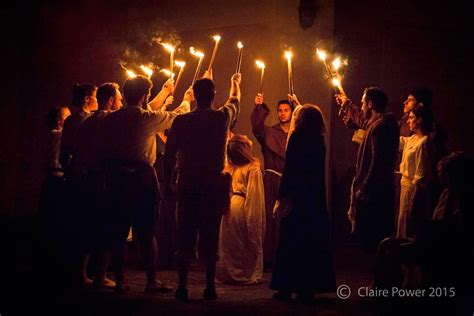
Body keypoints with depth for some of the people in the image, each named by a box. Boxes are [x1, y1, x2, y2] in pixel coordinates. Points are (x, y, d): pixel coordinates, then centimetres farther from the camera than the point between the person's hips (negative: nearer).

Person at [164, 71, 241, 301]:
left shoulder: (181, 121, -3)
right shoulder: (223, 117, -2)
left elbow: (169, 155, 0)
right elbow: (235, 100, 21)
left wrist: (168, 182, 14)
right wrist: (235, 82, 42)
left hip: (187, 184, 0)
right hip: (214, 184, 0)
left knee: (185, 236, 5)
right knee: (210, 236, 4)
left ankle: (182, 286, 5)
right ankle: (209, 286, 6)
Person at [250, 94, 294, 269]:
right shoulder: (269, 132, 9)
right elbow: (256, 126, -11)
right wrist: (258, 107, -26)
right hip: (272, 181, -1)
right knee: (271, 218, -7)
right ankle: (268, 258, -4)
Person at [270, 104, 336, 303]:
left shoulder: (297, 138, -11)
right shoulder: (319, 140, 6)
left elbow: (289, 169, -15)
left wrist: (283, 196, -13)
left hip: (297, 197, -5)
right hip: (316, 199, 5)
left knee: (291, 242, 2)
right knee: (313, 243, 9)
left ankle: (286, 287, 5)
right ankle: (309, 288, 12)